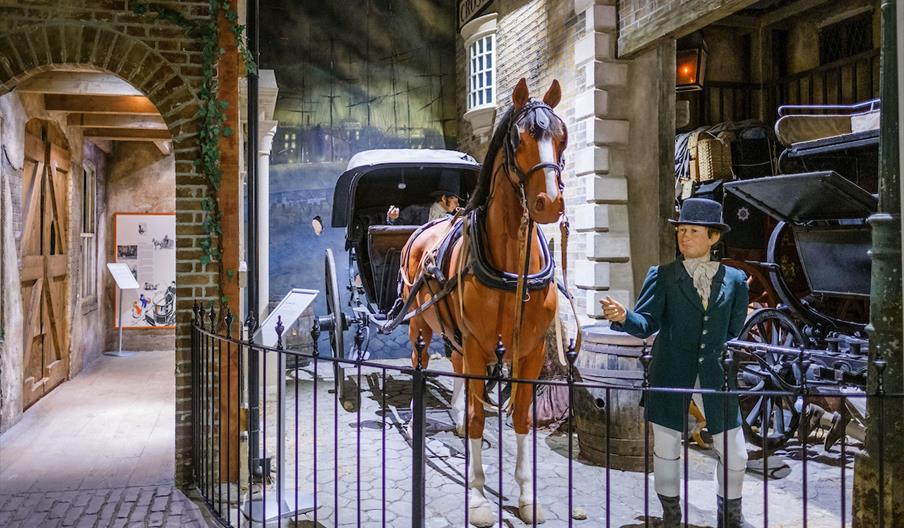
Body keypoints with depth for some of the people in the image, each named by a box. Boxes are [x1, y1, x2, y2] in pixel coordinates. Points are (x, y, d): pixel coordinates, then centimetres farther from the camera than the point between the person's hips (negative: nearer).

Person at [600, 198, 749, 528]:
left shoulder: (734, 280, 4)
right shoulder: (662, 276, -2)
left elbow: (734, 332, 12)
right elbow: (646, 324, -13)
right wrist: (622, 317, -31)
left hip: (714, 375, 2)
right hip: (670, 375, -1)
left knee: (735, 455, 8)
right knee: (666, 451, 9)